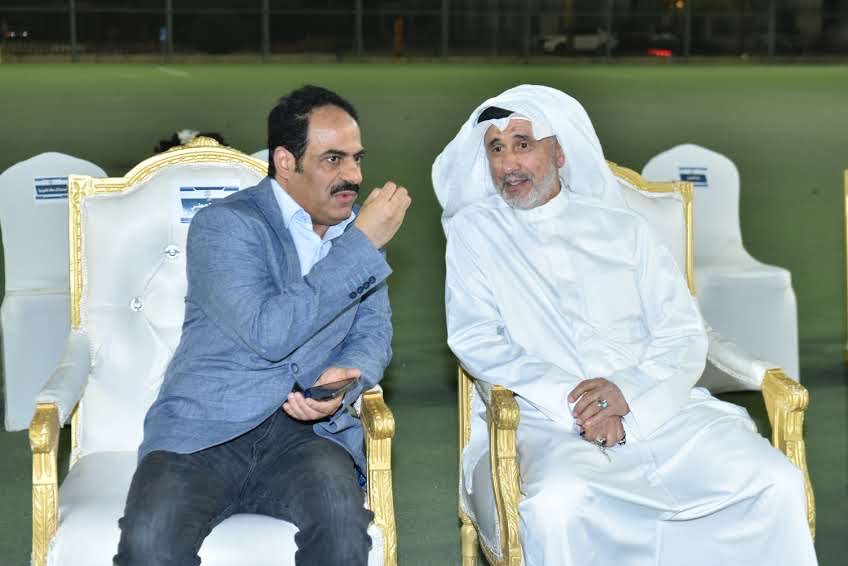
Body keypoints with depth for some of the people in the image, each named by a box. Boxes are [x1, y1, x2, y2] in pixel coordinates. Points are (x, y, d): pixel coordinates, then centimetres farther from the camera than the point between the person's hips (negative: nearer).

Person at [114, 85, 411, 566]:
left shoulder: (354, 228, 14)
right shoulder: (225, 225, -6)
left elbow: (373, 333, 13)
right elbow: (269, 332, -18)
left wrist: (345, 381, -12)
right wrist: (363, 245, -16)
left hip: (309, 428, 4)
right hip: (203, 432, -3)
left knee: (340, 513, -30)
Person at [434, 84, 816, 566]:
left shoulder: (623, 228, 17)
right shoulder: (474, 231, 12)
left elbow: (684, 336, 9)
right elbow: (475, 341, -1)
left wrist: (628, 391, -12)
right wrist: (572, 406, -14)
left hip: (657, 408, 3)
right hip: (545, 424, -2)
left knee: (777, 483, -21)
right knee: (559, 503, -37)